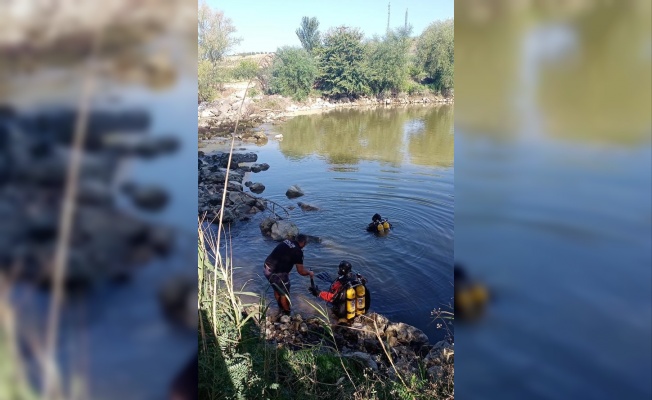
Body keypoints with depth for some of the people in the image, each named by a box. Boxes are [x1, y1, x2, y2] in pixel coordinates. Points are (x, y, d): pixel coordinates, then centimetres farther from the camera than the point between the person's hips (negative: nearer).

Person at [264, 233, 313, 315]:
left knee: (277, 289, 28)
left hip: (266, 268, 8)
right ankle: (286, 314, 28)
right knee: (285, 294, 12)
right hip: (276, 273, -8)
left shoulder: (286, 241, 8)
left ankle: (281, 309, 46)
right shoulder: (298, 252, -12)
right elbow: (301, 271, -5)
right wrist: (309, 273, 15)